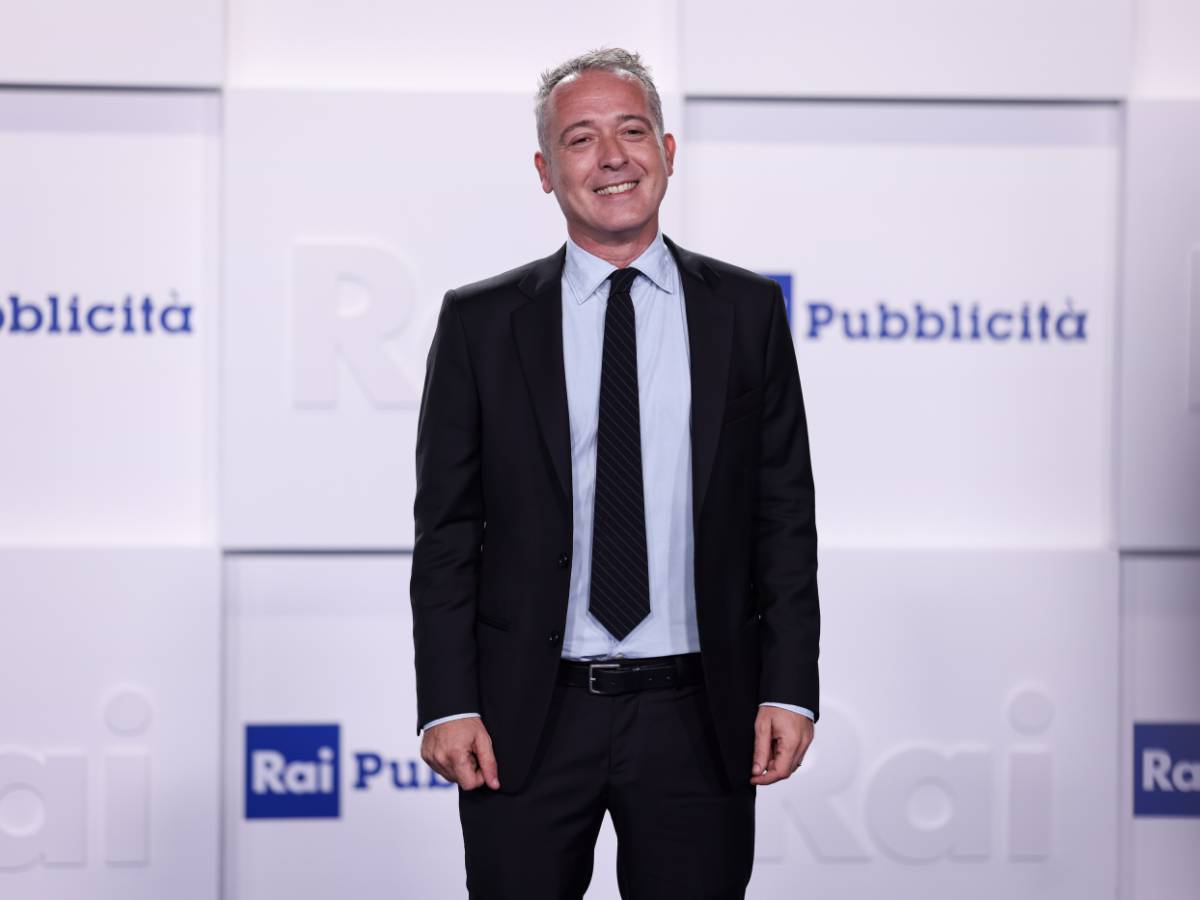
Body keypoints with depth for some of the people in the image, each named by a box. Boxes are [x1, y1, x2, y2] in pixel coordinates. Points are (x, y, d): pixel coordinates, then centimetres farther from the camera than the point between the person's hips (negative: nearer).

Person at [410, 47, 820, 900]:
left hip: (698, 719, 1)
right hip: (525, 720, 0)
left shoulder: (746, 310, 5)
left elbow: (785, 515, 5)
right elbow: (445, 529, 2)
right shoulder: (481, 321, 3)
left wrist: (789, 689, -3)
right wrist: (446, 704, -5)